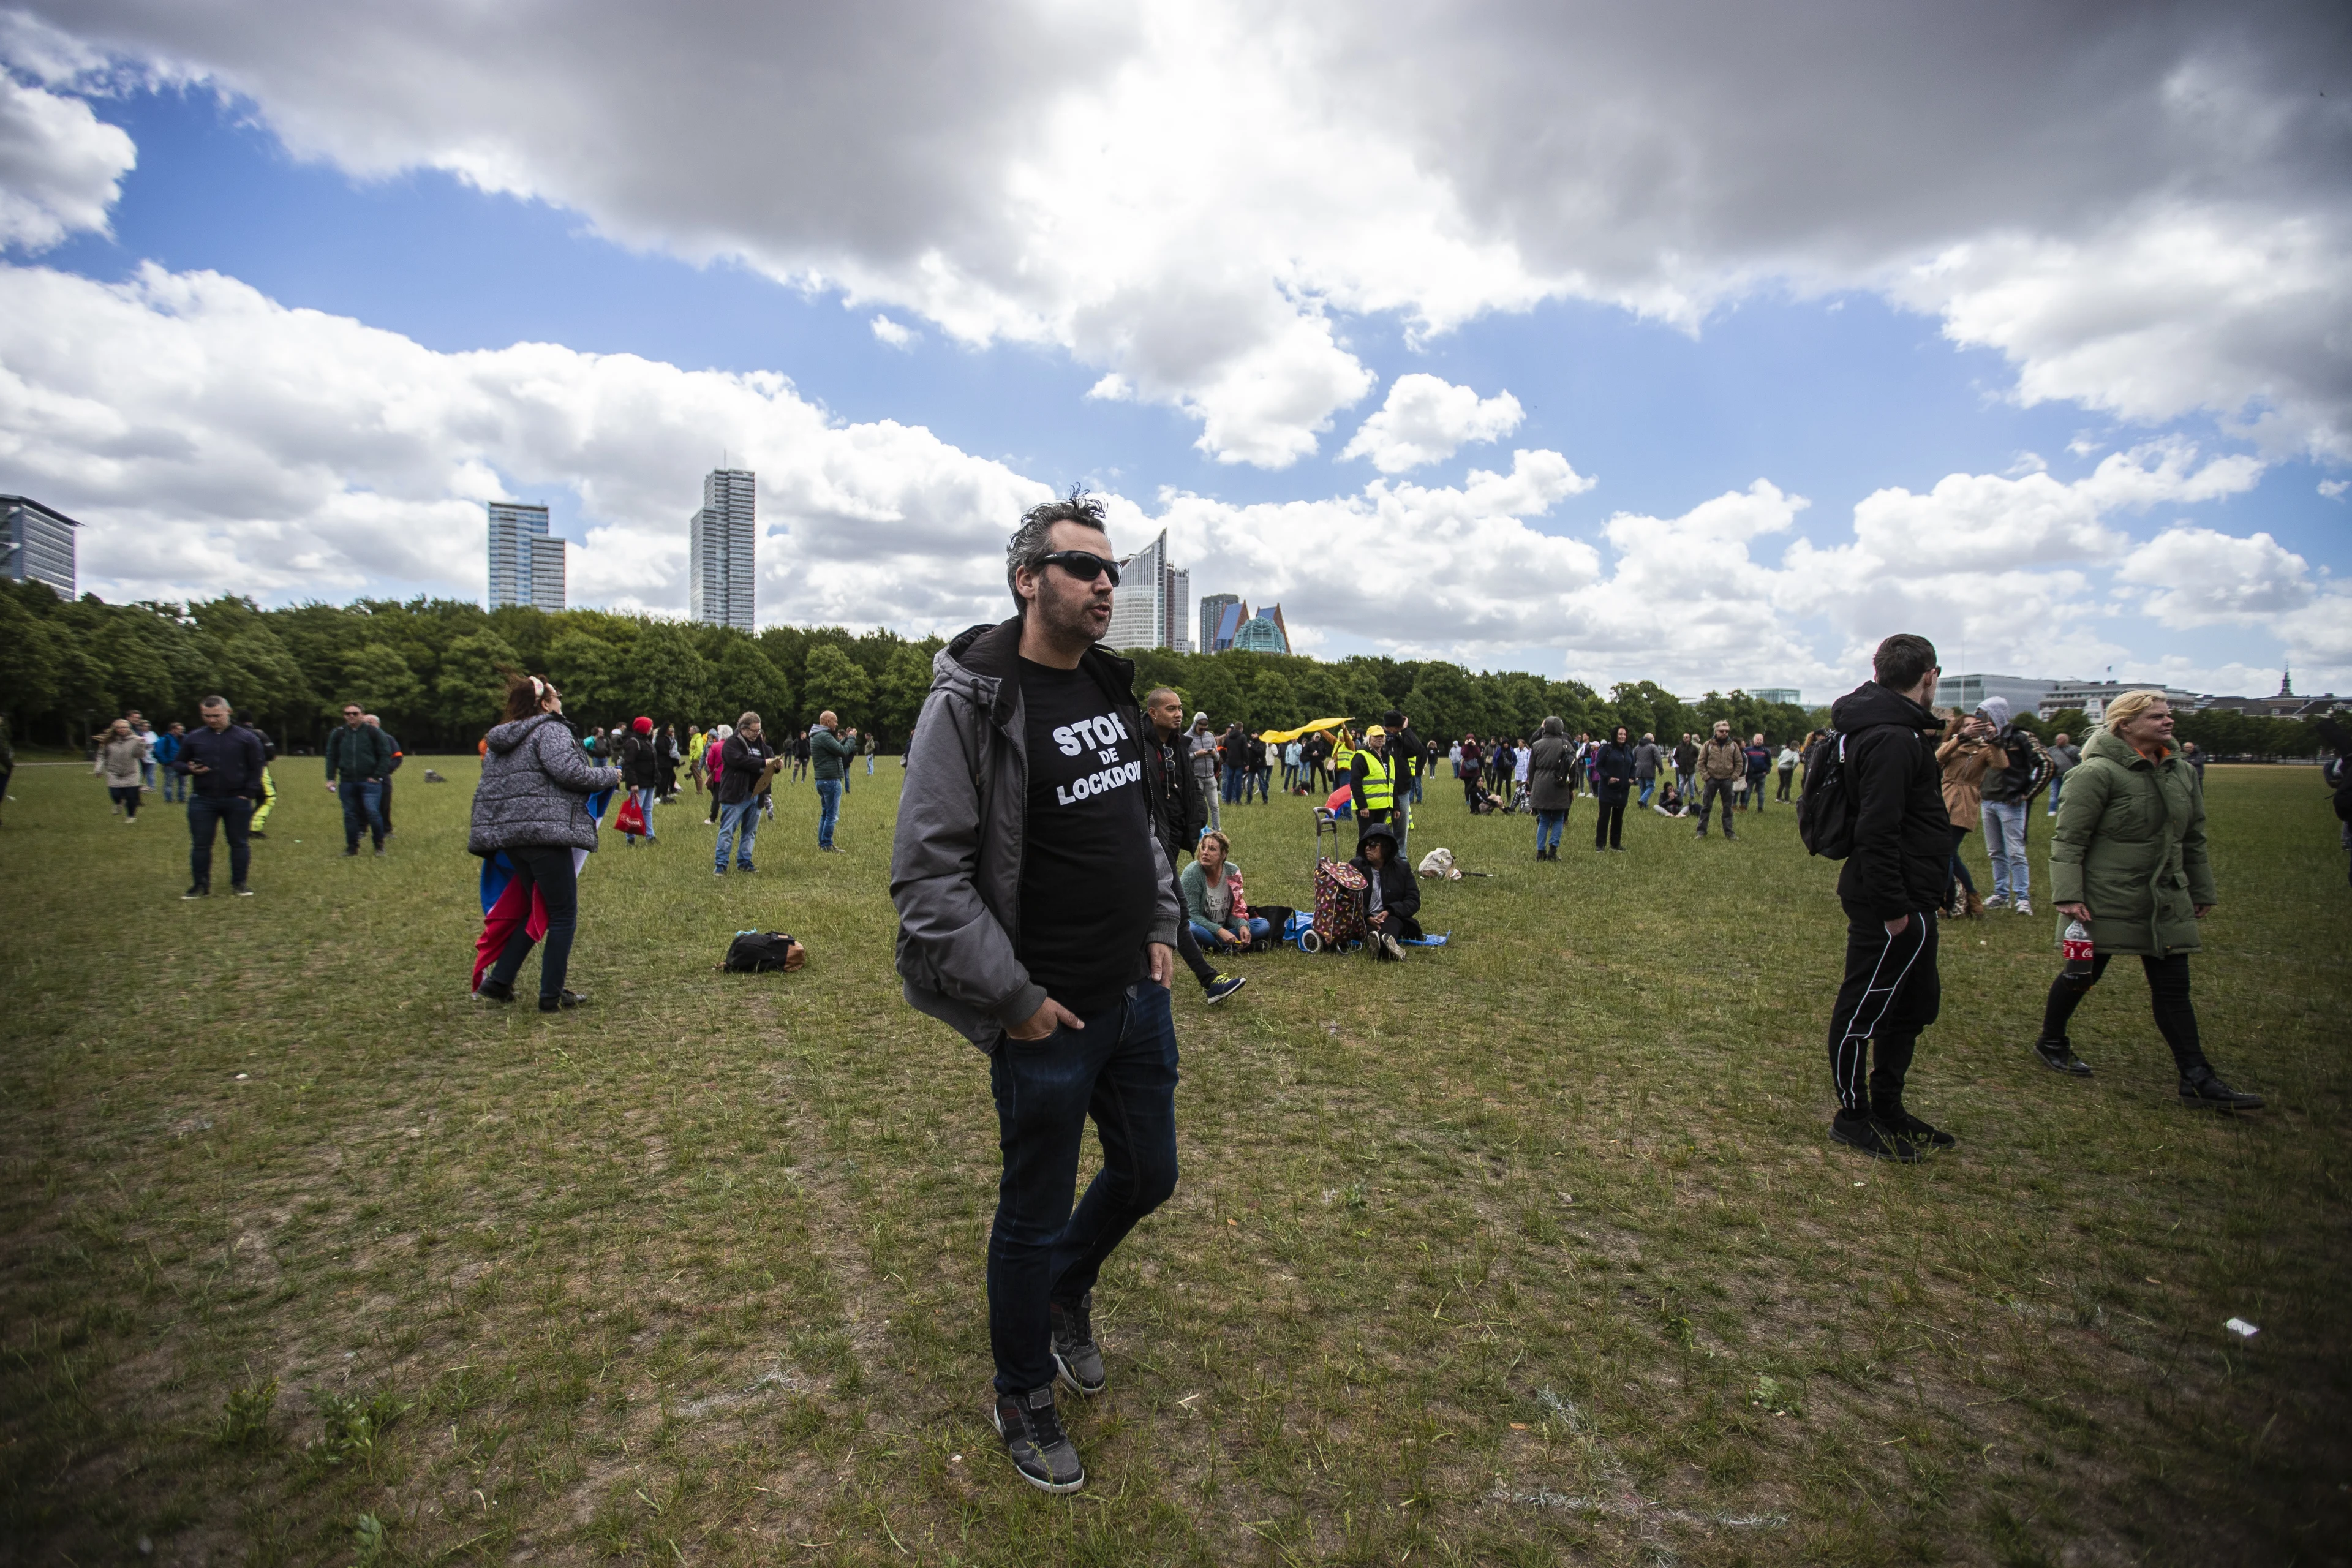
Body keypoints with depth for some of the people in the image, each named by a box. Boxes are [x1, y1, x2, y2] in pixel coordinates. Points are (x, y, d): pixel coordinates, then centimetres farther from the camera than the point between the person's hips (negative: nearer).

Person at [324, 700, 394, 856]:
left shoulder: (374, 732, 0)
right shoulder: (338, 734, 10)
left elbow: (385, 755, 0)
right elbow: (331, 757, 17)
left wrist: (378, 776, -7)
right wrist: (331, 779, 8)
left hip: (369, 781, -4)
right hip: (347, 783, 4)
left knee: (373, 812, -13)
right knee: (350, 815, 8)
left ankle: (379, 846, 2)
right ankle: (352, 847, 17)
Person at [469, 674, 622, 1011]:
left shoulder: (499, 741, 20)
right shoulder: (550, 730, -6)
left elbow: (484, 792, 22)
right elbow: (569, 772, -18)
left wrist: (484, 835, 30)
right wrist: (611, 776, -4)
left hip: (506, 834, 9)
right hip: (545, 832, -9)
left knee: (540, 911, 21)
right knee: (564, 916, 1)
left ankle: (498, 982, 18)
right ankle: (552, 996, 4)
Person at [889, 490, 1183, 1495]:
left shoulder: (1113, 690, 7)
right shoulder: (972, 701, -17)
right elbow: (927, 876, -20)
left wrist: (1163, 925, 10)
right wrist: (1015, 998, -18)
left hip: (1139, 996, 7)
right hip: (1046, 1018, -7)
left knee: (1147, 1173, 21)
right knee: (1034, 1217, 11)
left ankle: (1067, 1293, 52)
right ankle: (1022, 1401, 38)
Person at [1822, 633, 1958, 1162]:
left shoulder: (1894, 728, 13)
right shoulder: (1892, 738, -20)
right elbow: (1877, 830, -26)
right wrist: (1892, 906, -25)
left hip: (1910, 900, 11)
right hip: (1894, 904, -11)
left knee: (1916, 1004, 21)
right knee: (1863, 1008, 2)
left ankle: (1888, 1108, 33)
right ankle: (1853, 1117, 15)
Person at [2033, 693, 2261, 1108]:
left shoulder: (2183, 772, 9)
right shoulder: (2098, 772, -14)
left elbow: (2194, 838, 19)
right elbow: (2068, 839, -15)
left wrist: (2202, 892, 21)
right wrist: (2069, 895, -21)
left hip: (2166, 902, 6)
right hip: (2106, 899, -6)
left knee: (2174, 987, 6)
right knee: (2083, 974, 7)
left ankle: (2197, 1081, 9)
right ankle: (2051, 1043, 27)